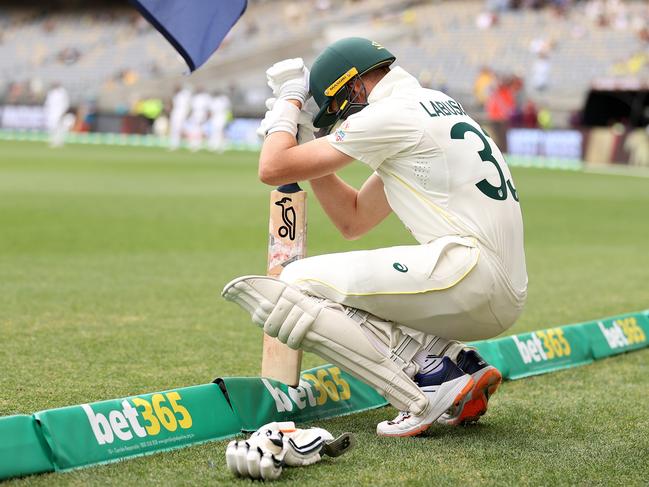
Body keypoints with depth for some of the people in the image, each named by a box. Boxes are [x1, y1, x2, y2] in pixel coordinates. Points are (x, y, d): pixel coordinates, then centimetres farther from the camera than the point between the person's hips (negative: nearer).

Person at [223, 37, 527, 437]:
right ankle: (455, 361, 1)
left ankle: (425, 399, -15)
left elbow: (273, 169, -4)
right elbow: (353, 221, 28)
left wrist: (291, 99, 13)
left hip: (467, 272, -10)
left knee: (295, 287, -5)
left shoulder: (392, 114, -5)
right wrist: (303, 135, 25)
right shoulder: (432, 108, 24)